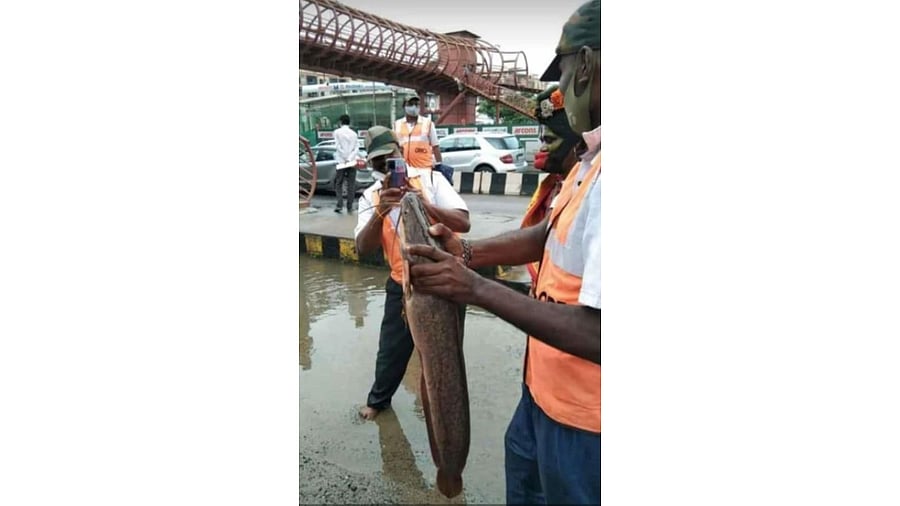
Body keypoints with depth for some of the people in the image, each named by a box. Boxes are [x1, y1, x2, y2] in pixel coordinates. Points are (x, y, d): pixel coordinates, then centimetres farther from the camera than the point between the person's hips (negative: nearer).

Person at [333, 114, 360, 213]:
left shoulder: (337, 132, 0)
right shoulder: (354, 133, 8)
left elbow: (338, 147, -8)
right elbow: (356, 148, 0)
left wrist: (345, 159, -9)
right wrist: (349, 158, -10)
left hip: (341, 161, -2)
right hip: (352, 162, 2)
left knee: (338, 184, 7)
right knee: (351, 185, 5)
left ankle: (339, 204, -6)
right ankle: (349, 207, 4)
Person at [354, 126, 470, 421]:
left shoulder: (430, 179, -9)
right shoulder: (370, 197, -2)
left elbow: (463, 223, -19)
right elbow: (363, 249, -14)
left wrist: (424, 204, -34)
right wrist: (380, 212, -31)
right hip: (402, 284, 2)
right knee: (392, 348, 16)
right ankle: (378, 399, 44)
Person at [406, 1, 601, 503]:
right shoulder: (591, 154, 0)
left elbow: (598, 335, -36)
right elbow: (550, 235, 7)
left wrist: (475, 287, -27)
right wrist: (467, 253, -8)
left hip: (582, 409, -9)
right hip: (549, 382, 9)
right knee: (523, 461, 32)